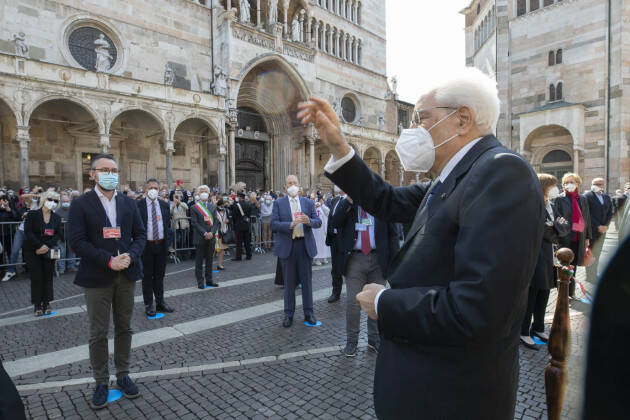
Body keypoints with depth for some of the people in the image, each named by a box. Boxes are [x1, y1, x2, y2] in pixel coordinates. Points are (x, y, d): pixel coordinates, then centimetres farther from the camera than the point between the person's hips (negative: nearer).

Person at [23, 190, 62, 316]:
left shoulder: (57, 218, 7)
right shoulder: (32, 215, -2)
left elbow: (59, 234, -1)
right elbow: (28, 232, -11)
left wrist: (47, 246, -15)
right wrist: (39, 246, -19)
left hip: (49, 252, 2)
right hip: (32, 251, -2)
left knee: (48, 277, 3)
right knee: (36, 277, 0)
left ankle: (46, 303, 13)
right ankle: (37, 305, 10)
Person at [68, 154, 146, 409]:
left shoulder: (129, 204, 8)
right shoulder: (80, 204, -4)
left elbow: (140, 235, 7)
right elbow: (77, 241, -11)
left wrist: (130, 256, -12)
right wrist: (109, 261, -19)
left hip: (126, 274, 3)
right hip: (97, 277, -3)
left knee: (124, 328, 13)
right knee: (98, 333, 6)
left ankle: (123, 375, 27)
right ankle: (101, 382, 22)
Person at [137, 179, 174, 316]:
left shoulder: (165, 205, 7)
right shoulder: (138, 205, -5)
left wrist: (169, 241, 3)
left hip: (161, 245, 4)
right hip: (146, 246, -3)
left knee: (159, 275, 14)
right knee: (147, 276, 7)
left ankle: (160, 302, 25)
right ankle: (149, 305, 18)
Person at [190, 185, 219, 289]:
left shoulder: (213, 207, 12)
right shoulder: (194, 208, -2)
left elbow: (215, 221, 7)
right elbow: (194, 223, -9)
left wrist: (212, 232, -9)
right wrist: (204, 233, -16)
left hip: (211, 237, 4)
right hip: (200, 238, -4)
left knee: (209, 260, 11)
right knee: (199, 261, 3)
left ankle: (209, 280, 20)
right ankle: (200, 281, 11)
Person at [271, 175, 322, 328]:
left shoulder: (308, 203, 8)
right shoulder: (278, 203, 2)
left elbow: (318, 222, 2)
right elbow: (274, 225, -8)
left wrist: (309, 221, -19)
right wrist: (291, 224, -23)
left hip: (305, 245, 2)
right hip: (287, 246, -1)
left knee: (307, 280, 9)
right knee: (289, 282, 8)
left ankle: (308, 313, 23)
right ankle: (289, 314, 22)